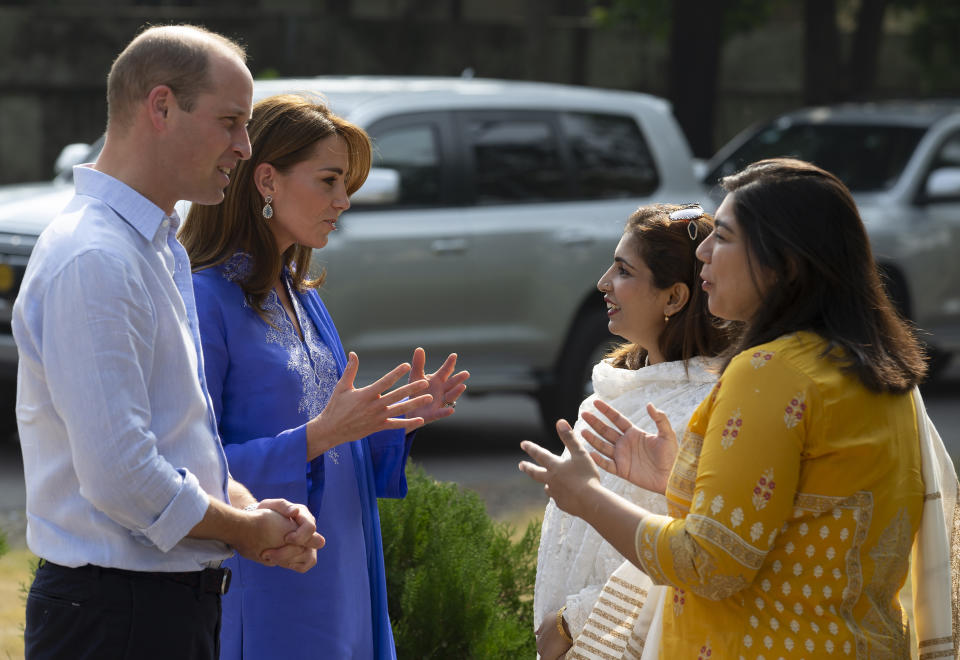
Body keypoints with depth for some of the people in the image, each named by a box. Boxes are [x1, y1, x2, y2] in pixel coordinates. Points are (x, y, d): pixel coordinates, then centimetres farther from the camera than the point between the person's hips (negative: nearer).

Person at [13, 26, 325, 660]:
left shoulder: (161, 250, 15)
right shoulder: (93, 261, -19)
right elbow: (119, 476, -24)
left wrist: (249, 507, 3)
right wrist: (247, 530, -10)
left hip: (179, 606, 10)